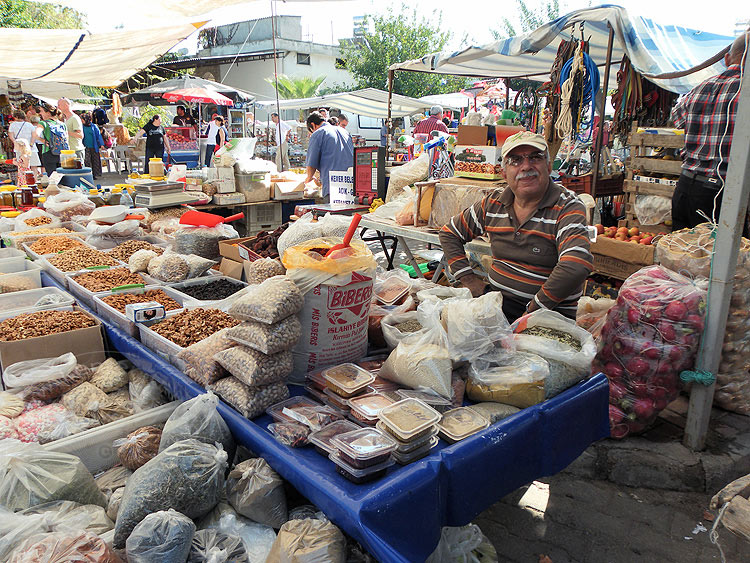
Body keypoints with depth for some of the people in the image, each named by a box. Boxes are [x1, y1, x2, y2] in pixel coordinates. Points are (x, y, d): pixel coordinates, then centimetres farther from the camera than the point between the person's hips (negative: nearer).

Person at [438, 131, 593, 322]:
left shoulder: (568, 207, -9)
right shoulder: (493, 203, 6)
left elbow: (576, 267, -26)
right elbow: (449, 233, 19)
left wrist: (533, 310, -23)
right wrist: (468, 278, 9)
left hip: (552, 311, -3)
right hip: (498, 301, 4)